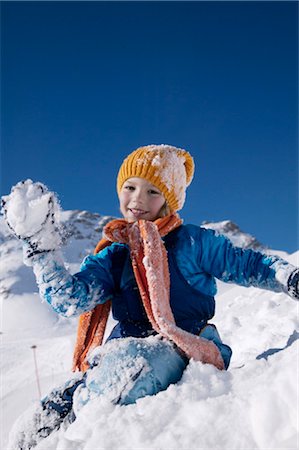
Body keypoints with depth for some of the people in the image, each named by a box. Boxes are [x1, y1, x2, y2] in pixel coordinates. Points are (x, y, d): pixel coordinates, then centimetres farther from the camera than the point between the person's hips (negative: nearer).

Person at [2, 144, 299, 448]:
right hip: (126, 353, 4)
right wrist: (40, 243, -4)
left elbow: (249, 265, 9)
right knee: (54, 408, -20)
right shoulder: (112, 258, 16)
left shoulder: (193, 243, 7)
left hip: (185, 353, -4)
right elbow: (69, 299, 2)